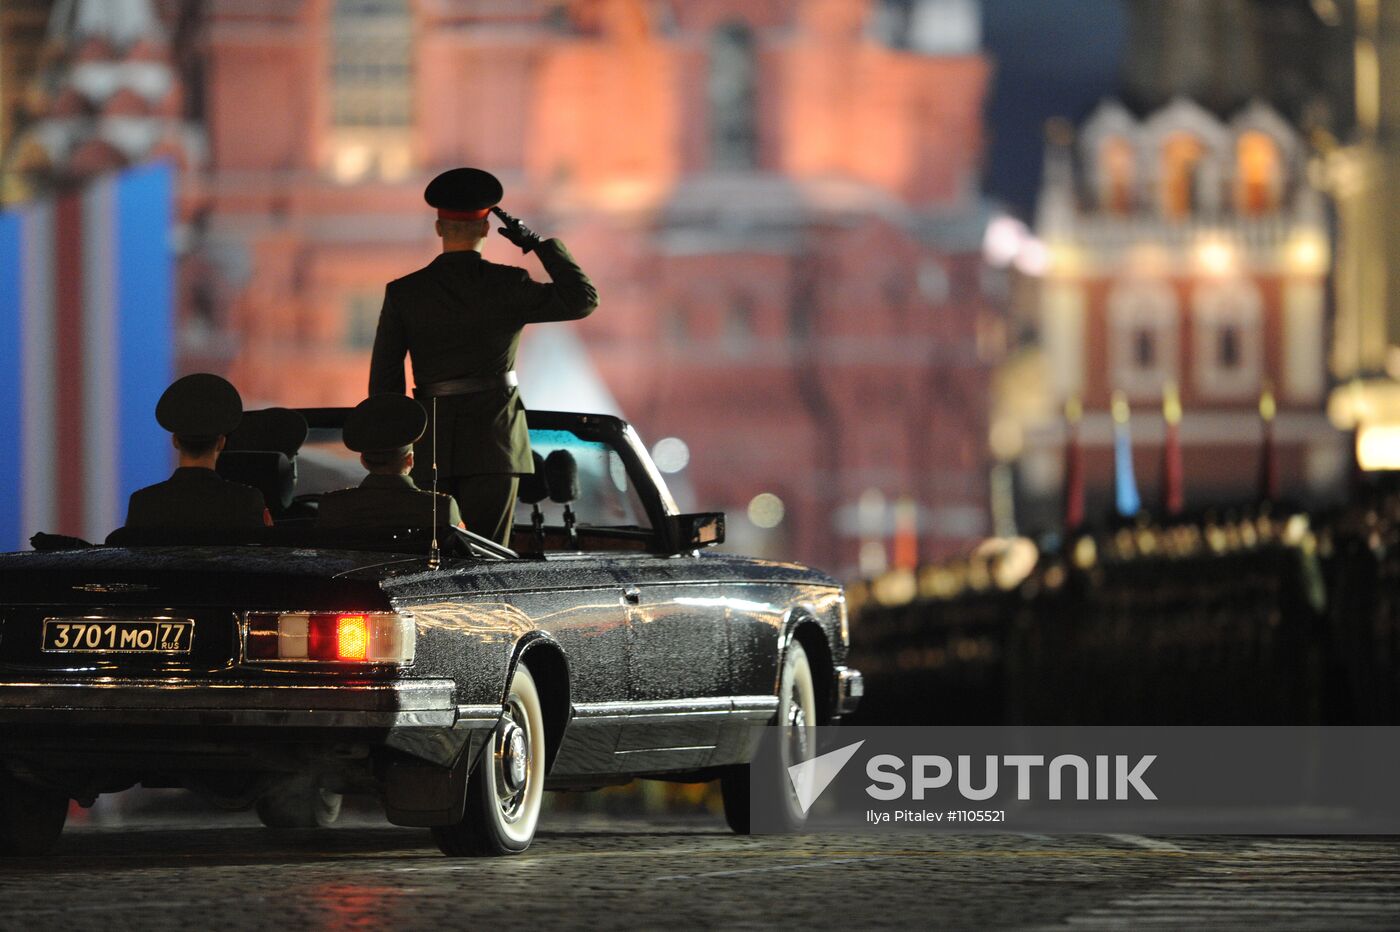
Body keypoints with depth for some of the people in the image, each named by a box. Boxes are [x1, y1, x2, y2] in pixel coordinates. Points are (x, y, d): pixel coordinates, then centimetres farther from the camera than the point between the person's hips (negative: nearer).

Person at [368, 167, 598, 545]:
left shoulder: (403, 293, 1)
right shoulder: (507, 286, -5)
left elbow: (383, 381, 3)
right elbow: (584, 299, 3)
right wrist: (539, 244, 6)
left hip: (432, 446, 2)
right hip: (493, 443, -2)